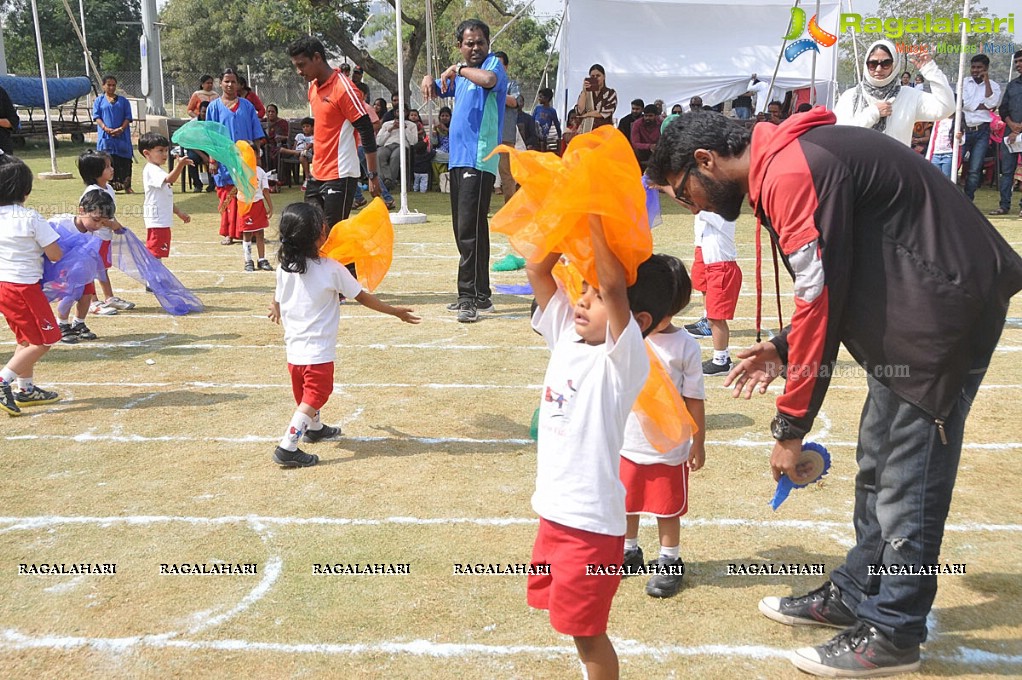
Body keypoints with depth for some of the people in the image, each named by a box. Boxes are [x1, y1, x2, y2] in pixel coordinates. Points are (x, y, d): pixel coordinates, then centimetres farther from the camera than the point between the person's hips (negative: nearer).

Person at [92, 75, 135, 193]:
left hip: (122, 136, 1)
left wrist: (121, 129, -12)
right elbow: (97, 117, 2)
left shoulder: (123, 101, 12)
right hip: (105, 136, -1)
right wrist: (105, 128, -15)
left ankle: (126, 185, 6)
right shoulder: (99, 101, 10)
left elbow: (128, 117, 5)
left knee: (125, 161, 0)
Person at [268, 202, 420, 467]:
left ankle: (315, 428, 49)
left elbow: (278, 303, 11)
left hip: (293, 350, 6)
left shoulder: (284, 268, -1)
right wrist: (395, 311, 3)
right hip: (319, 352, -6)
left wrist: (276, 311, 37)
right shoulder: (332, 269, -15)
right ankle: (287, 447, -8)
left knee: (306, 393, 24)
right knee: (314, 398, 3)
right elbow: (363, 297, -8)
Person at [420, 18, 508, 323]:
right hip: (458, 158, 9)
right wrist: (429, 80, 9)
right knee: (463, 230, 11)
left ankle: (477, 297, -10)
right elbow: (436, 90, 32)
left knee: (470, 229, -13)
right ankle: (470, 295, 18)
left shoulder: (493, 63, -3)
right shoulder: (460, 73, 20)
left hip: (479, 160, -9)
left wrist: (459, 69, -14)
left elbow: (490, 80, -27)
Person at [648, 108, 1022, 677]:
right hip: (912, 310, 10)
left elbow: (820, 299, -22)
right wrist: (785, 350, 6)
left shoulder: (791, 173, -21)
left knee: (907, 480, -1)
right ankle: (854, 595, 29)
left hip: (944, 310, -10)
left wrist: (791, 426, -16)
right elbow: (833, 286, 17)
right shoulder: (782, 166, 12)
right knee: (877, 465, 16)